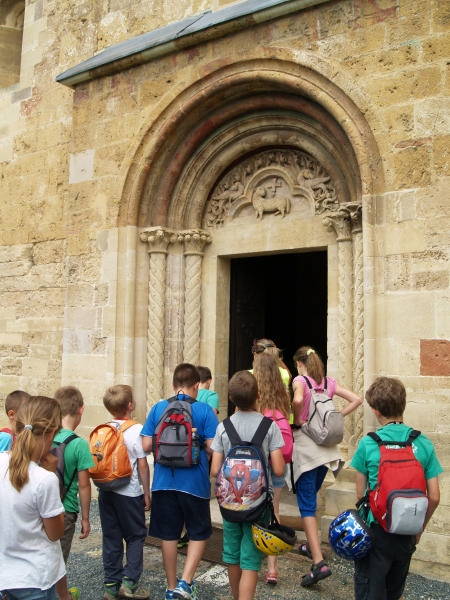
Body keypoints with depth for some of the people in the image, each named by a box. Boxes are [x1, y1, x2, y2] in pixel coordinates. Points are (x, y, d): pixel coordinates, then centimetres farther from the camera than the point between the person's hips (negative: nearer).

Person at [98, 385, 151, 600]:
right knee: (136, 536, 11)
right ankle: (129, 582, 6)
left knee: (111, 538, 13)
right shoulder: (136, 430, -14)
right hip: (129, 493, -5)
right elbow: (142, 465, -11)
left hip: (106, 492, 5)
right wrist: (147, 493, -2)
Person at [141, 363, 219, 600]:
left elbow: (146, 445, -2)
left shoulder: (158, 408, -1)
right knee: (199, 533, 15)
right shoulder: (204, 410, -9)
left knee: (168, 534, 15)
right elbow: (211, 448, -12)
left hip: (164, 481, 3)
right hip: (195, 482, -2)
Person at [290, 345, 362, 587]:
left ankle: (319, 562, -12)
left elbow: (298, 400, -30)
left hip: (305, 445, -6)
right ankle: (311, 545, 36)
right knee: (311, 496, 24)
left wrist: (297, 420, -13)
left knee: (306, 503, -4)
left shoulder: (300, 380, -8)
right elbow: (356, 399, 8)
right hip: (326, 447, 6)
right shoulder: (329, 382, 8)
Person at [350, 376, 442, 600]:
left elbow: (361, 493, -4)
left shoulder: (368, 444, -13)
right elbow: (434, 497, -4)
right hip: (407, 533, 4)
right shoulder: (424, 443, -7)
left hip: (375, 531, -3)